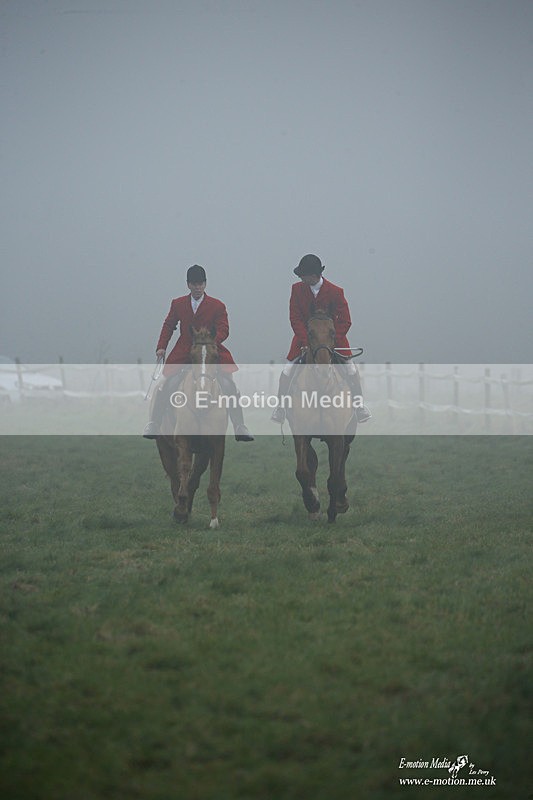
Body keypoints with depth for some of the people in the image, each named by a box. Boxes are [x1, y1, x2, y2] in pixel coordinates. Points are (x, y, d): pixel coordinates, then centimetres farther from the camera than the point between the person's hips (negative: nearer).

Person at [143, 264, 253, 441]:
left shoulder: (217, 306, 0)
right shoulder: (178, 304, 7)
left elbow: (223, 330, -4)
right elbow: (168, 325, 15)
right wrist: (161, 347, 2)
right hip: (183, 352, 2)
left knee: (229, 386, -13)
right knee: (164, 386, -4)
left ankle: (240, 428, -5)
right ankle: (153, 425, 10)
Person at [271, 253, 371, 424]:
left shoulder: (335, 292, -16)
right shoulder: (297, 289, -11)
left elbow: (345, 321, -15)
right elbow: (295, 319, -11)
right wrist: (306, 341, -23)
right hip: (304, 335, 1)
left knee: (350, 369, -8)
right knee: (287, 371, -7)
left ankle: (359, 406, 9)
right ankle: (280, 406, 10)